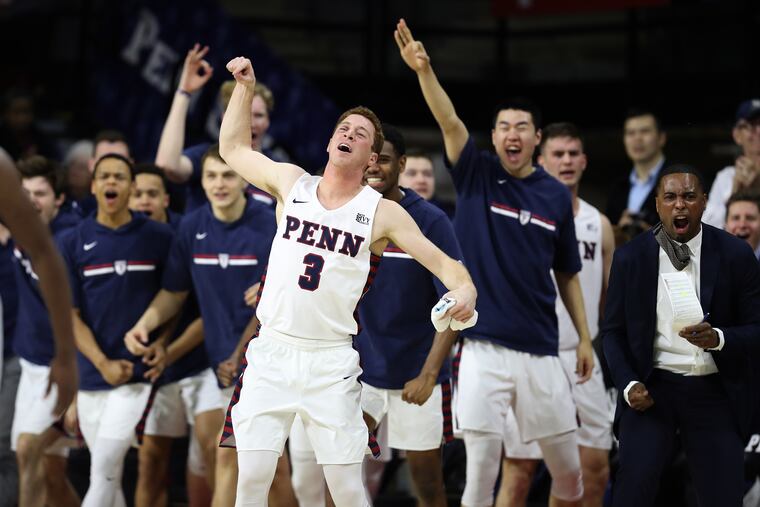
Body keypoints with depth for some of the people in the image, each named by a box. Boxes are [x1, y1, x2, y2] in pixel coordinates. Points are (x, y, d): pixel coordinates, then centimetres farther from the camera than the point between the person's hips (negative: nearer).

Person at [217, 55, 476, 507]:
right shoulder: (292, 183, 7)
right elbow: (234, 149, 20)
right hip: (272, 352, 2)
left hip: (331, 363, -2)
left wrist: (463, 287, -22)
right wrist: (246, 87, 14)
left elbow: (442, 261, -1)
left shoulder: (383, 212, 0)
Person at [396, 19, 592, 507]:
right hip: (484, 349, -2)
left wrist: (584, 337, 10)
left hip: (540, 352, 3)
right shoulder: (477, 176, 1)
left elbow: (568, 273, 14)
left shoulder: (556, 195, 6)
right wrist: (424, 70, -33)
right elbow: (450, 122, -17)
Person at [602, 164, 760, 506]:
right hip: (651, 388, 0)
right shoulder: (630, 258, 1)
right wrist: (628, 384, -7)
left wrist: (718, 338, -21)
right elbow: (613, 330, 9)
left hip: (715, 392, 0)